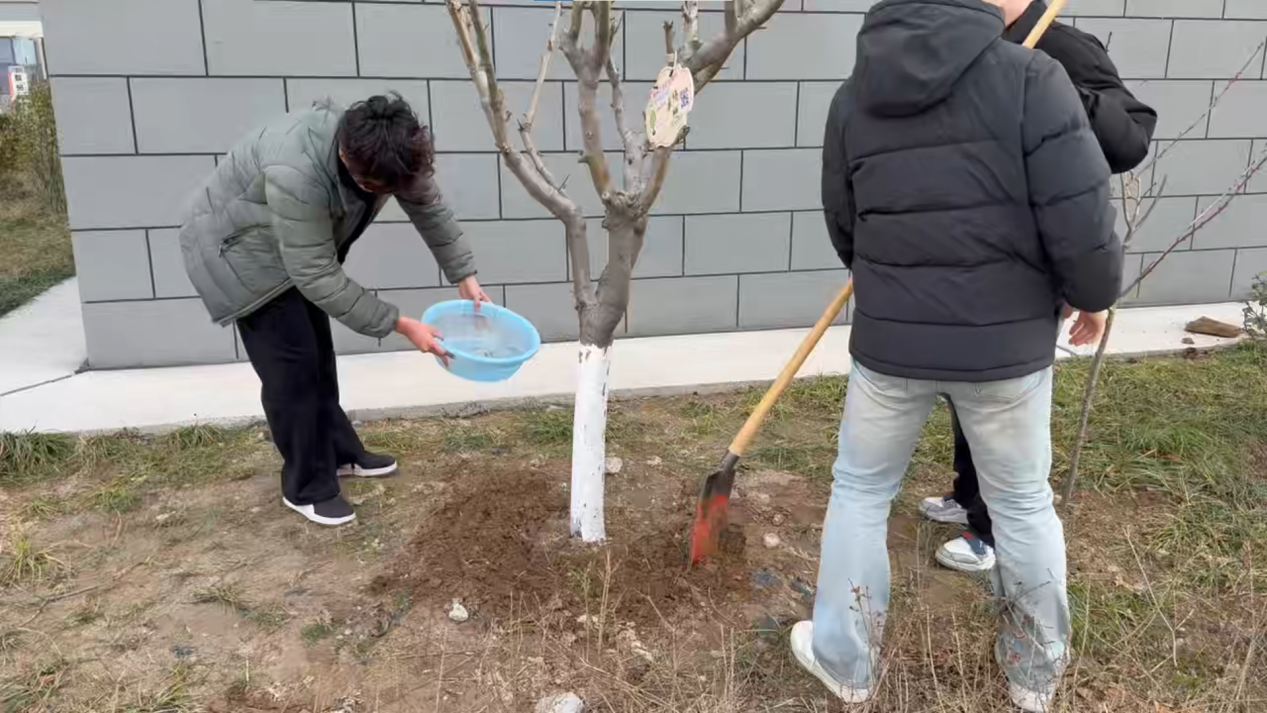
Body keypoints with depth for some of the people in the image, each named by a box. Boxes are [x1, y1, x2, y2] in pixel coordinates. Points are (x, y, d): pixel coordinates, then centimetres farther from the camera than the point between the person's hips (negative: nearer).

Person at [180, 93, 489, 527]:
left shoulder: (388, 152, -22)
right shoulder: (295, 174, -44)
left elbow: (429, 207, -6)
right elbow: (318, 277, -37)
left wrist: (464, 276, -8)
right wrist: (400, 325, -35)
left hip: (301, 250, 7)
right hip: (238, 252, -7)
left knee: (317, 356, 15)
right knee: (291, 368, -8)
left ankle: (341, 453, 31)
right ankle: (306, 488, 7)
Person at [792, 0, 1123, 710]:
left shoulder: (852, 97, 0)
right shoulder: (1031, 77, -13)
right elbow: (1081, 221, -15)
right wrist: (1094, 295, 6)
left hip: (890, 341, 2)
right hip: (1006, 341, -1)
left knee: (861, 492, 19)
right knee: (1024, 502, 18)